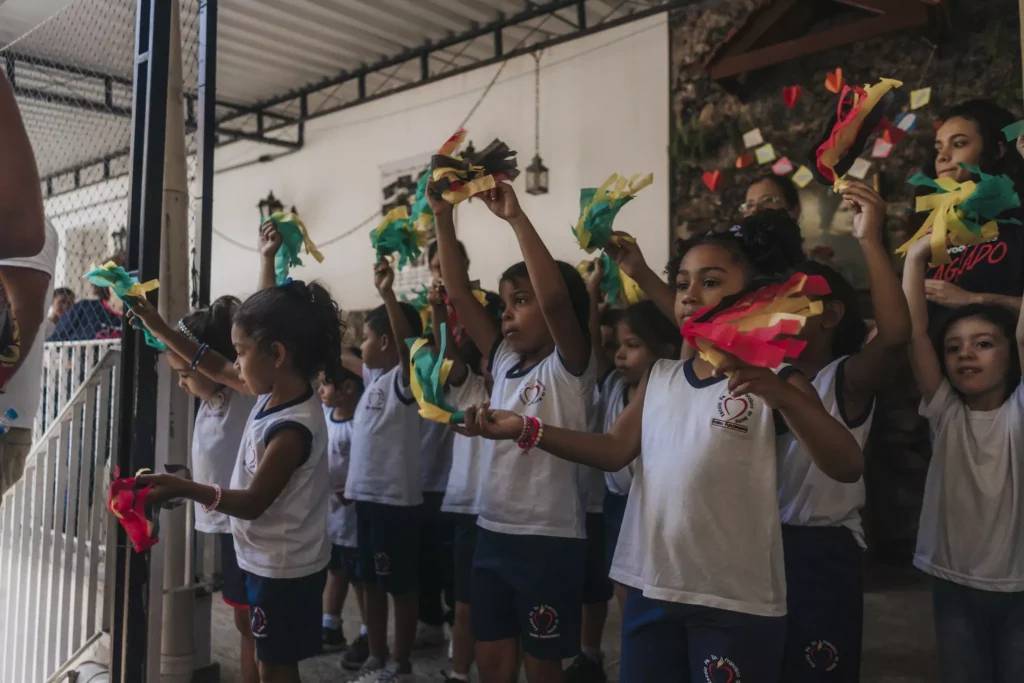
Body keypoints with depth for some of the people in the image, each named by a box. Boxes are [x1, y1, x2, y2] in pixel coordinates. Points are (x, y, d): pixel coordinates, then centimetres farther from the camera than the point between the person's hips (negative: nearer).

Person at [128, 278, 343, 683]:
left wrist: (184, 489, -32)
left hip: (284, 569, -9)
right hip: (272, 561, 9)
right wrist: (158, 328, 10)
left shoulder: (293, 427, -30)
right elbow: (217, 369, 11)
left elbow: (254, 502, -26)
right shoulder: (276, 392, -3)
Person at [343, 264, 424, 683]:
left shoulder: (404, 376, -13)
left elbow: (408, 342, -33)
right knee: (371, 581, 17)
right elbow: (342, 360, 29)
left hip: (396, 499, -9)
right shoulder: (373, 376, 11)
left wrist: (388, 295, -43)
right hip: (367, 495, 9)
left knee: (401, 585, 5)